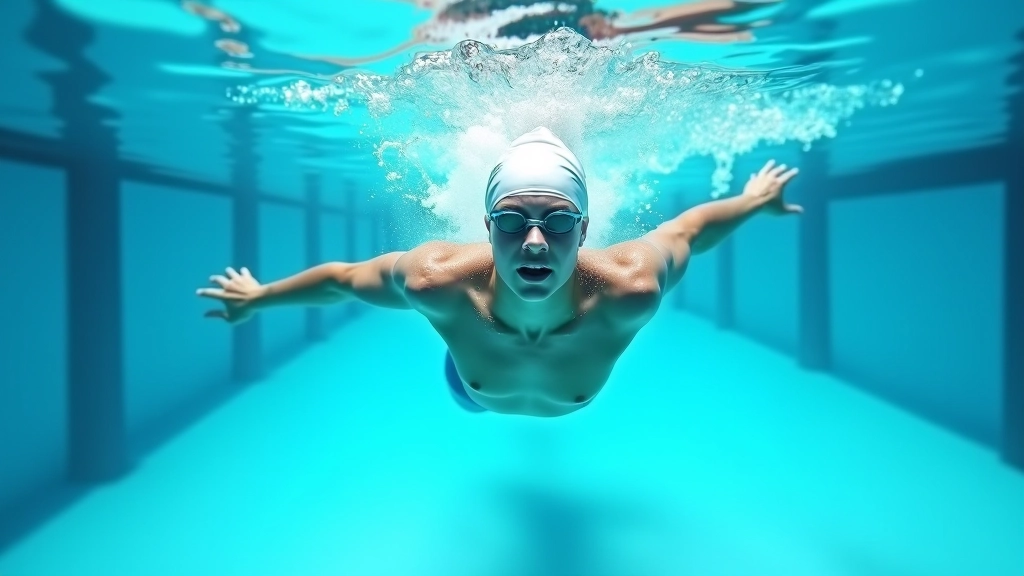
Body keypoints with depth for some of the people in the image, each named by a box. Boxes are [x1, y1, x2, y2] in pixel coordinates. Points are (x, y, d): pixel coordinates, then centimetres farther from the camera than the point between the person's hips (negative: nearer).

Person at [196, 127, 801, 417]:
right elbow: (341, 277, -27)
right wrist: (257, 297, -9)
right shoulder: (438, 282, -47)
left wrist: (756, 200, -6)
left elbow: (689, 227, -26)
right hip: (475, 392, 0)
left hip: (576, 398, 1)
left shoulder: (629, 289, -47)